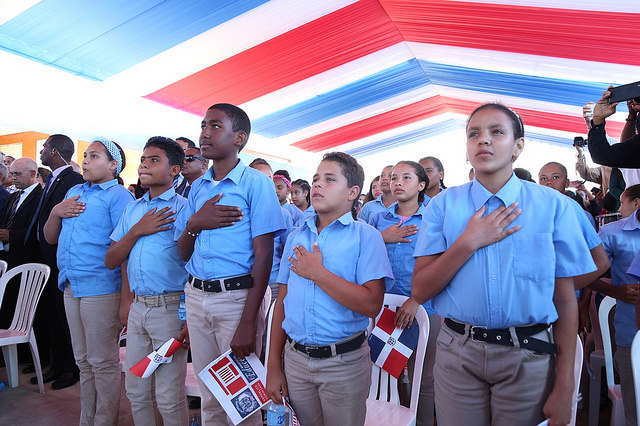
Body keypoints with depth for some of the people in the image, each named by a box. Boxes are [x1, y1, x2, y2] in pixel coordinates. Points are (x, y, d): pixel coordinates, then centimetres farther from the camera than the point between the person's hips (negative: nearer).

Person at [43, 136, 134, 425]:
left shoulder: (118, 195, -8)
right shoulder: (74, 192, 17)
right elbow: (50, 238, 19)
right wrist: (56, 212, -1)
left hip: (100, 289, -8)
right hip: (71, 286, 8)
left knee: (103, 362, 3)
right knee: (83, 360, 17)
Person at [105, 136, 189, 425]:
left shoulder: (183, 208, -7)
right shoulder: (133, 209, 13)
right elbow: (112, 261, 11)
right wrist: (137, 230, -5)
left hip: (170, 307, -6)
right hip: (137, 307, 6)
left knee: (169, 398, 3)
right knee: (135, 391, 18)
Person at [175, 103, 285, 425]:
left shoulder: (256, 183, -7)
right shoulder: (198, 186, 11)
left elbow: (263, 254, -12)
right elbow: (183, 253, 13)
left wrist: (248, 322, -17)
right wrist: (194, 223, -9)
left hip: (236, 295, -5)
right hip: (196, 295, 6)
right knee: (210, 398, 17)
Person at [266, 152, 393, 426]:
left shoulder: (366, 236, -8)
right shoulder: (296, 237, 6)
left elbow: (371, 305, -20)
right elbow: (282, 301, 7)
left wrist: (316, 272, -18)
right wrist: (273, 366, 4)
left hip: (344, 362, -4)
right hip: (295, 359, 4)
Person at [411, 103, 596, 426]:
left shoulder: (554, 206, -3)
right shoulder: (442, 205, -2)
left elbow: (565, 300, -3)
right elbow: (420, 291, -7)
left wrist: (563, 389, -4)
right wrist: (470, 242, -17)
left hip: (529, 356, 0)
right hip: (457, 353, 1)